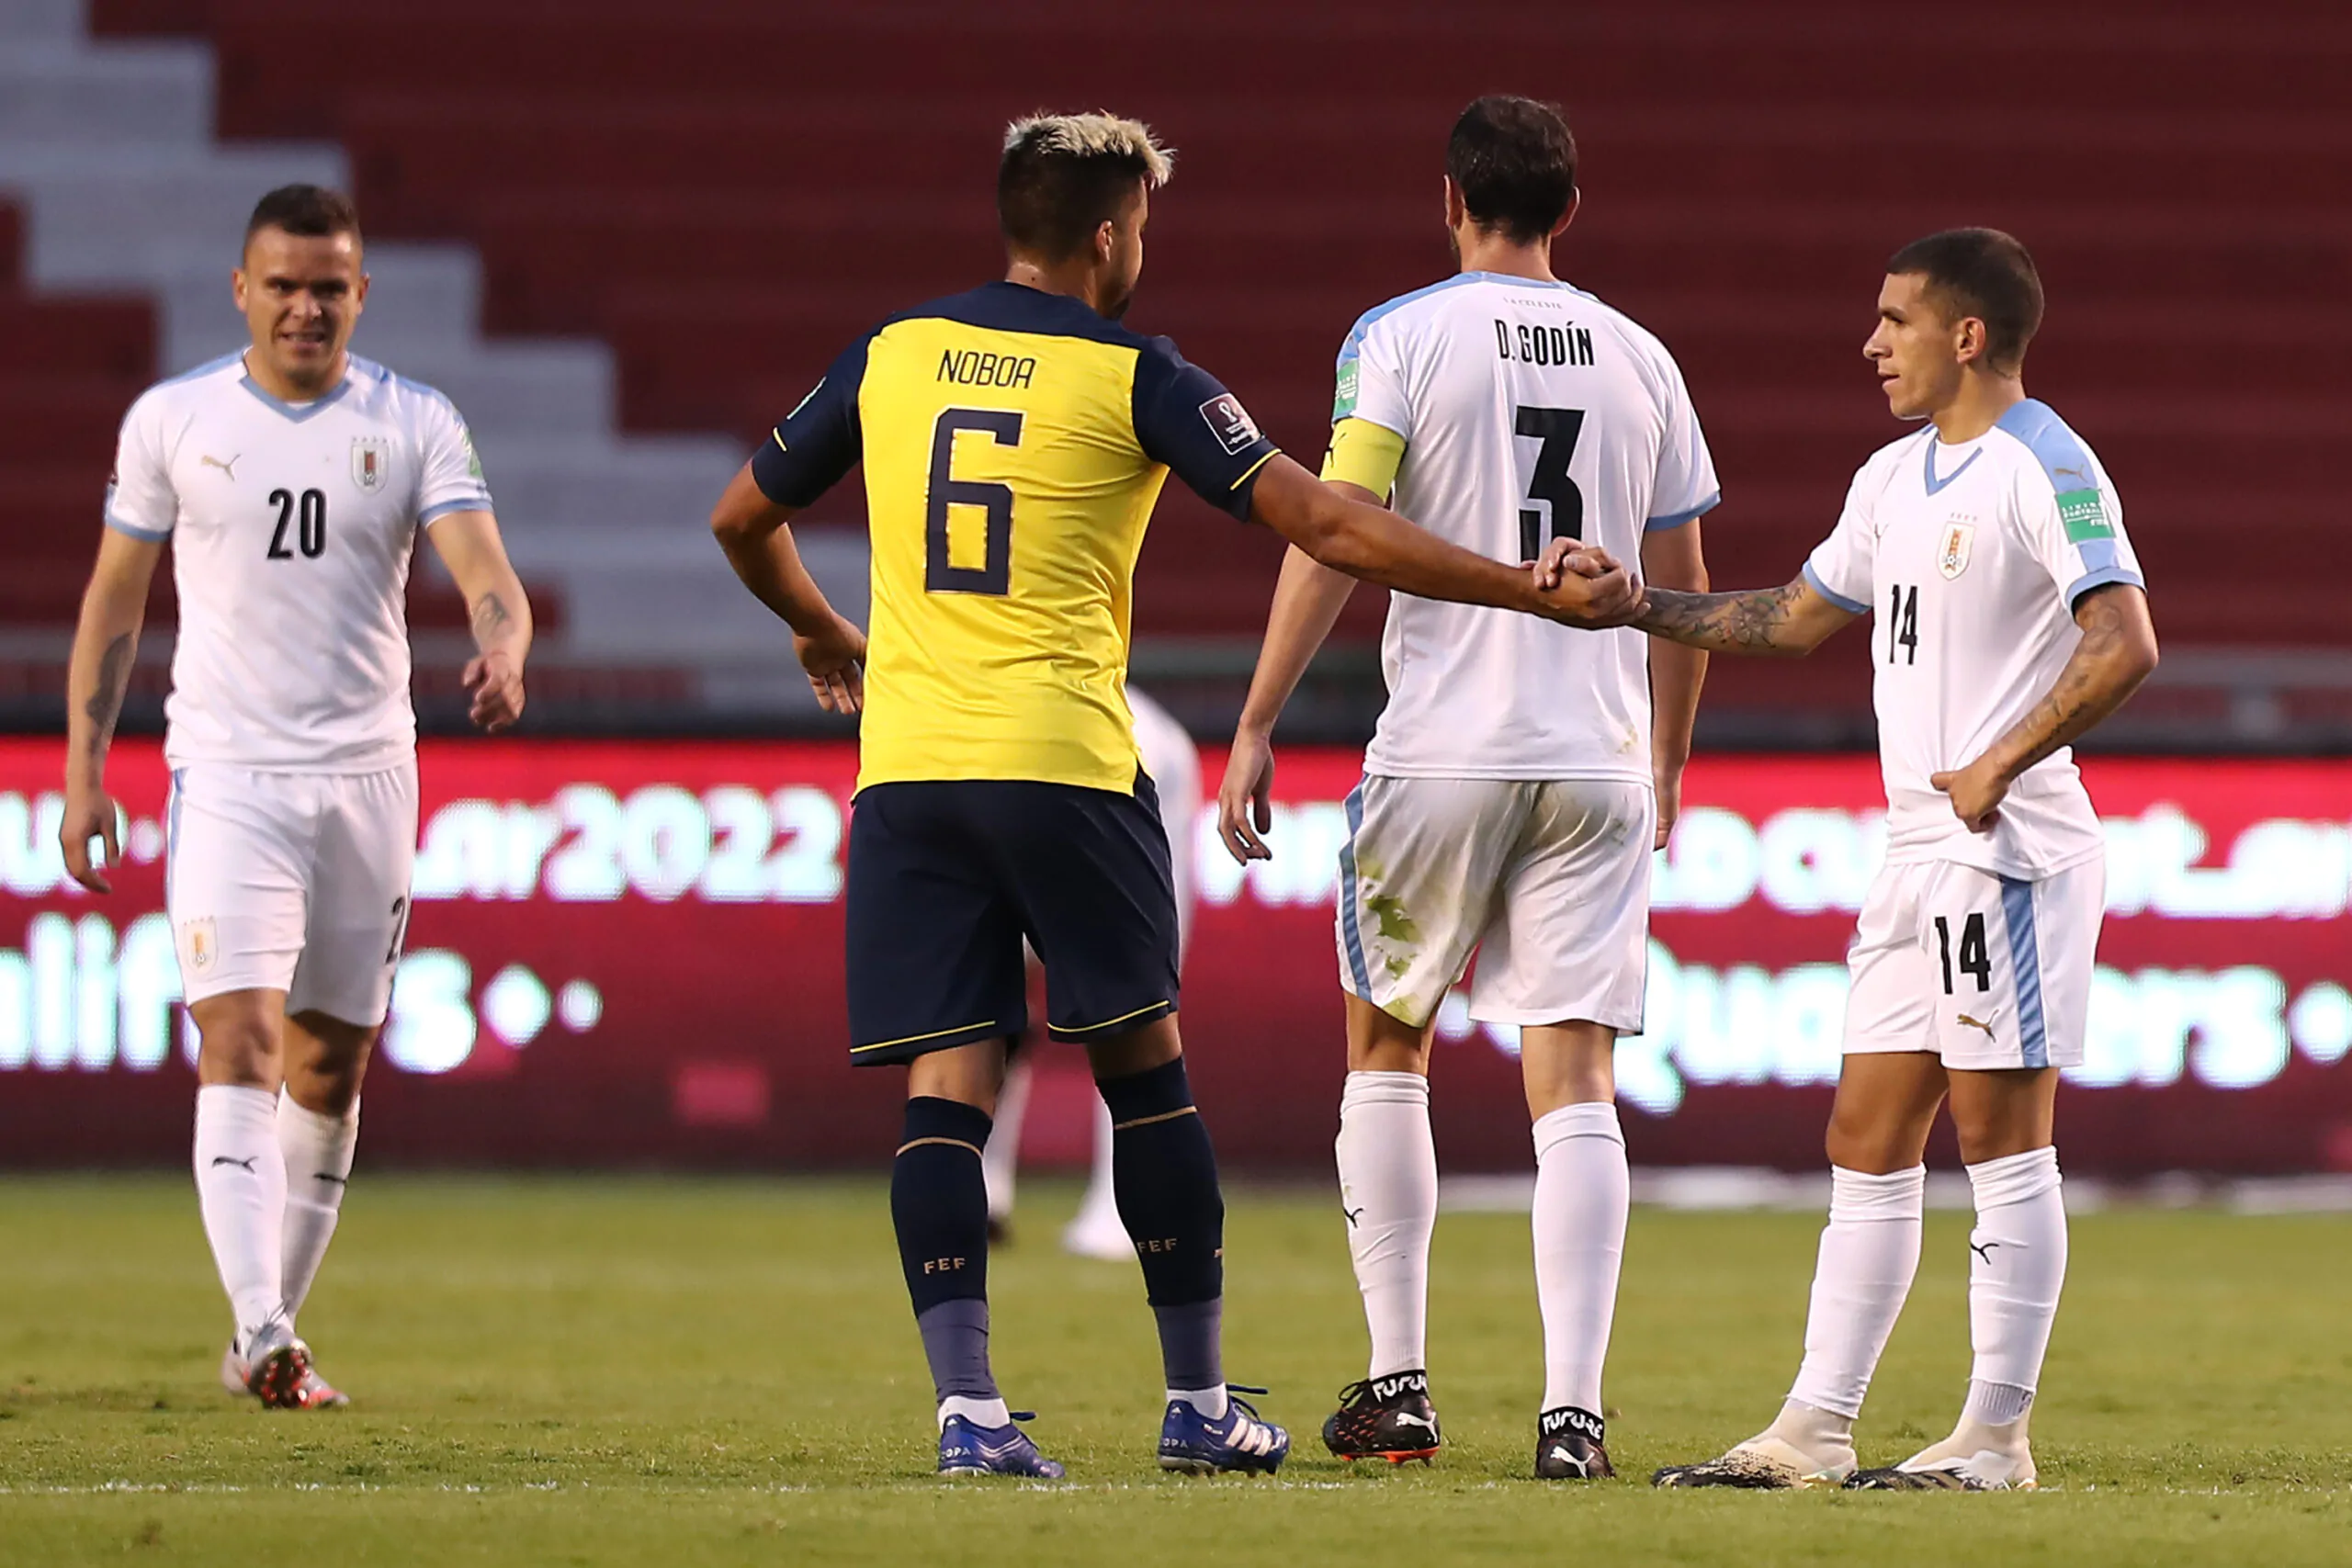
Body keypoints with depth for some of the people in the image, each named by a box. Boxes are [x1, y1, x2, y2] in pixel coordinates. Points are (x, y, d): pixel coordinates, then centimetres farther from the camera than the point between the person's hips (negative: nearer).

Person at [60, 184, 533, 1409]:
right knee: (238, 1043, -16)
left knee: (329, 1069, 7)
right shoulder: (172, 420, 2)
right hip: (227, 769, -2)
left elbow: (484, 572, -11)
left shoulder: (416, 425, 1)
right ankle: (264, 1334, -26)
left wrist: (501, 653, -34)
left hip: (369, 777, 2)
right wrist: (83, 768, 5)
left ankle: (267, 1337, 20)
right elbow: (115, 597, 10)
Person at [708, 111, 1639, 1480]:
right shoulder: (1135, 380, -2)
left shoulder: (889, 359, 10)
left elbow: (744, 519, 20)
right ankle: (1199, 1404, 14)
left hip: (908, 768, 3)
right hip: (1065, 763, -3)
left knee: (947, 1086, 1)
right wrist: (1537, 594, -4)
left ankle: (968, 1406, -12)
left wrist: (821, 632, 40)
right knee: (1146, 1070, 9)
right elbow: (1326, 527, -7)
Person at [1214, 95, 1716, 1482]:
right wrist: (1666, 769, 24)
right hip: (1599, 761, 2)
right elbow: (1683, 586, 14)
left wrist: (1257, 728, -6)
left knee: (1388, 1044, 15)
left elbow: (1333, 536, -9)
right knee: (1575, 1078, 0)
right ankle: (1574, 1408, -10)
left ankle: (1398, 1387, 12)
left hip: (1442, 754, -2)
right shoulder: (1640, 361, 9)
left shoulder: (1402, 338, -2)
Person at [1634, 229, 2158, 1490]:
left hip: (2008, 851, -9)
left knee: (2002, 1139, -5)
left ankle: (1997, 1434, -2)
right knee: (1867, 1142, 8)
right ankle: (1814, 1432, 11)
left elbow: (2124, 642, -22)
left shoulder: (2045, 468, -12)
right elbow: (1798, 617, 27)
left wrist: (1999, 766, -21)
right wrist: (1634, 606, 21)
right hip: (1916, 857, 9)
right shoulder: (1897, 478, 17)